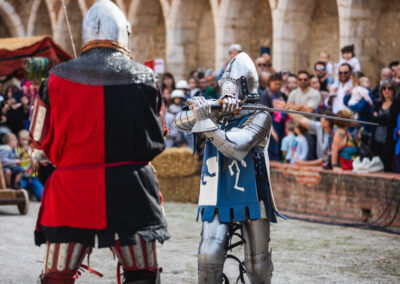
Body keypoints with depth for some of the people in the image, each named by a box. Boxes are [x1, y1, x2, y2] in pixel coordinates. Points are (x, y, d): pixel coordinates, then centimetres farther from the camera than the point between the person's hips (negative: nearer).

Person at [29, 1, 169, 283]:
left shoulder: (58, 78, -2)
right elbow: (156, 141, 9)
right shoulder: (145, 78, -2)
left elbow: (41, 148, 4)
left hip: (72, 194, 0)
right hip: (131, 194, 0)